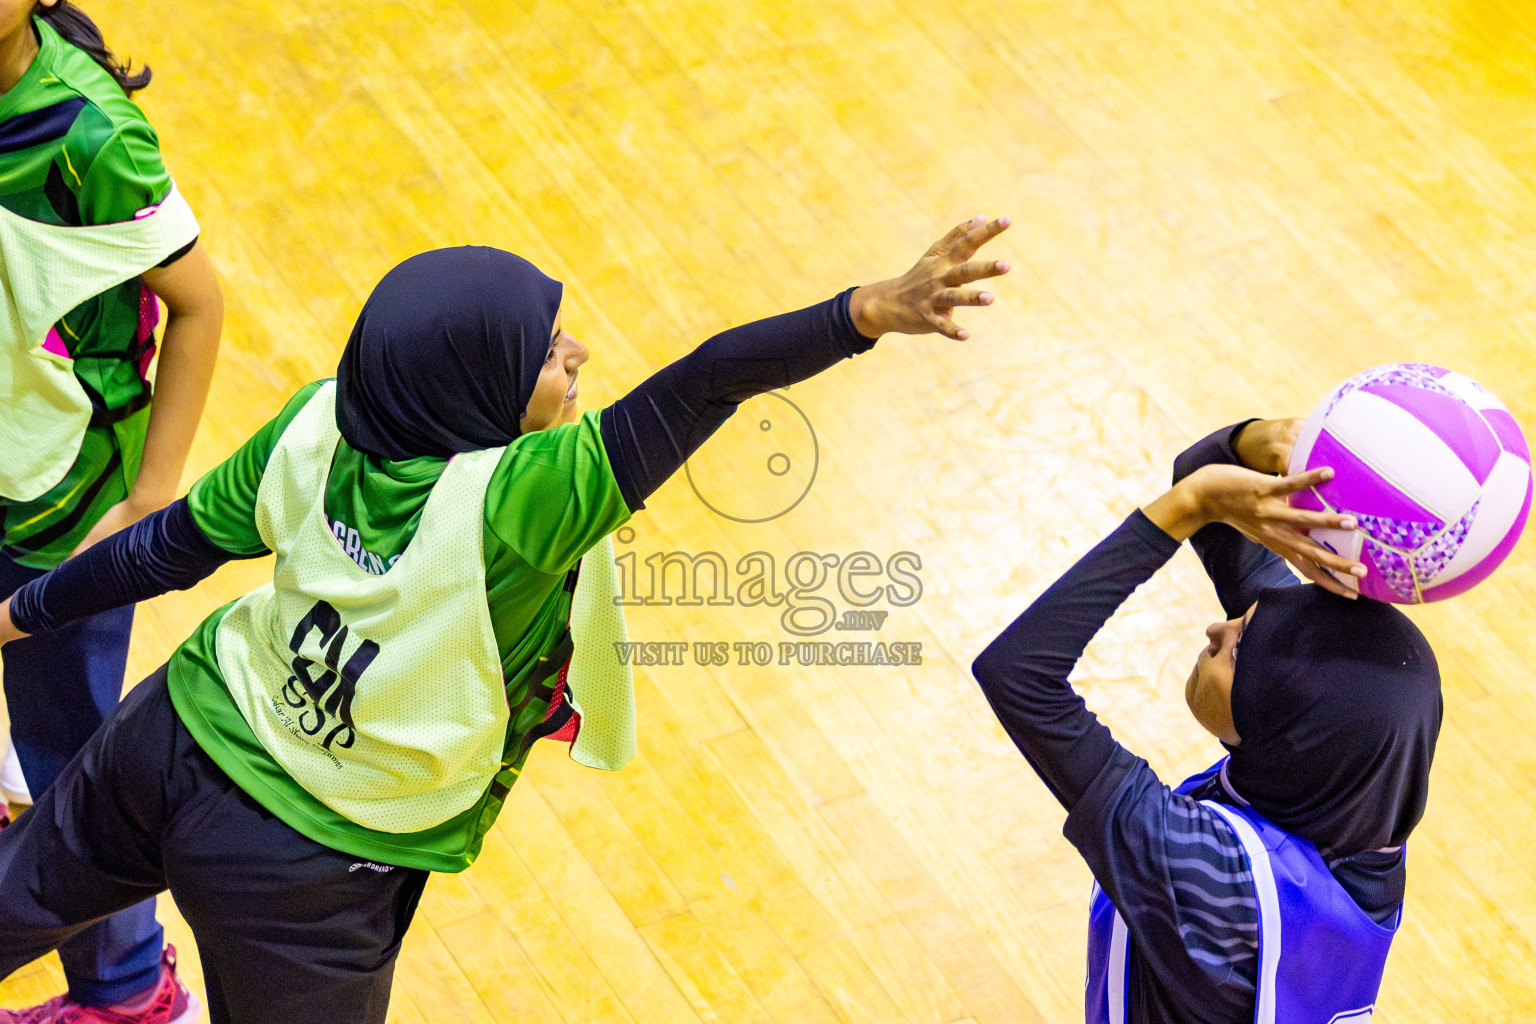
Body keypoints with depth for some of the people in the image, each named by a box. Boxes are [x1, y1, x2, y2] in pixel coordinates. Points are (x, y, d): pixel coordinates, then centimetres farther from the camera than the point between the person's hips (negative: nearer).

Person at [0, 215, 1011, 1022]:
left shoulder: (322, 426, -16)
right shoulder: (518, 501, -34)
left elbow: (171, 545, -3)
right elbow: (701, 387, -43)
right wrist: (868, 313, -55)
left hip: (182, 734, 5)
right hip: (310, 870, -5)